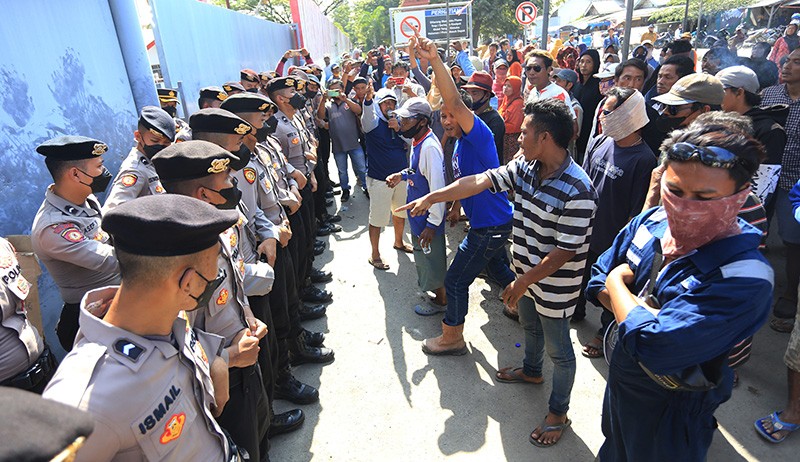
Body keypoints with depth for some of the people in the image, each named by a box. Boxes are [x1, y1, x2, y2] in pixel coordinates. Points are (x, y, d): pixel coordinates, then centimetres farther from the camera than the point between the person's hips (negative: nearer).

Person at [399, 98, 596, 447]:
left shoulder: (577, 190, -30)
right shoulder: (523, 167, -7)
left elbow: (565, 251, -27)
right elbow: (479, 181, -8)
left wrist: (523, 281, -21)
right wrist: (431, 197, -8)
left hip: (554, 286, -7)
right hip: (526, 274, 8)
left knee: (558, 350, 13)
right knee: (530, 327, 31)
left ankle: (558, 412, 36)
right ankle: (531, 370, 60)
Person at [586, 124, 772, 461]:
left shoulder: (746, 279, -34)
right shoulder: (651, 221, -14)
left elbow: (653, 346, -40)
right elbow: (598, 280, -4)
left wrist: (617, 283, -23)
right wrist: (644, 317, -23)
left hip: (669, 412, -5)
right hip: (619, 382, 5)